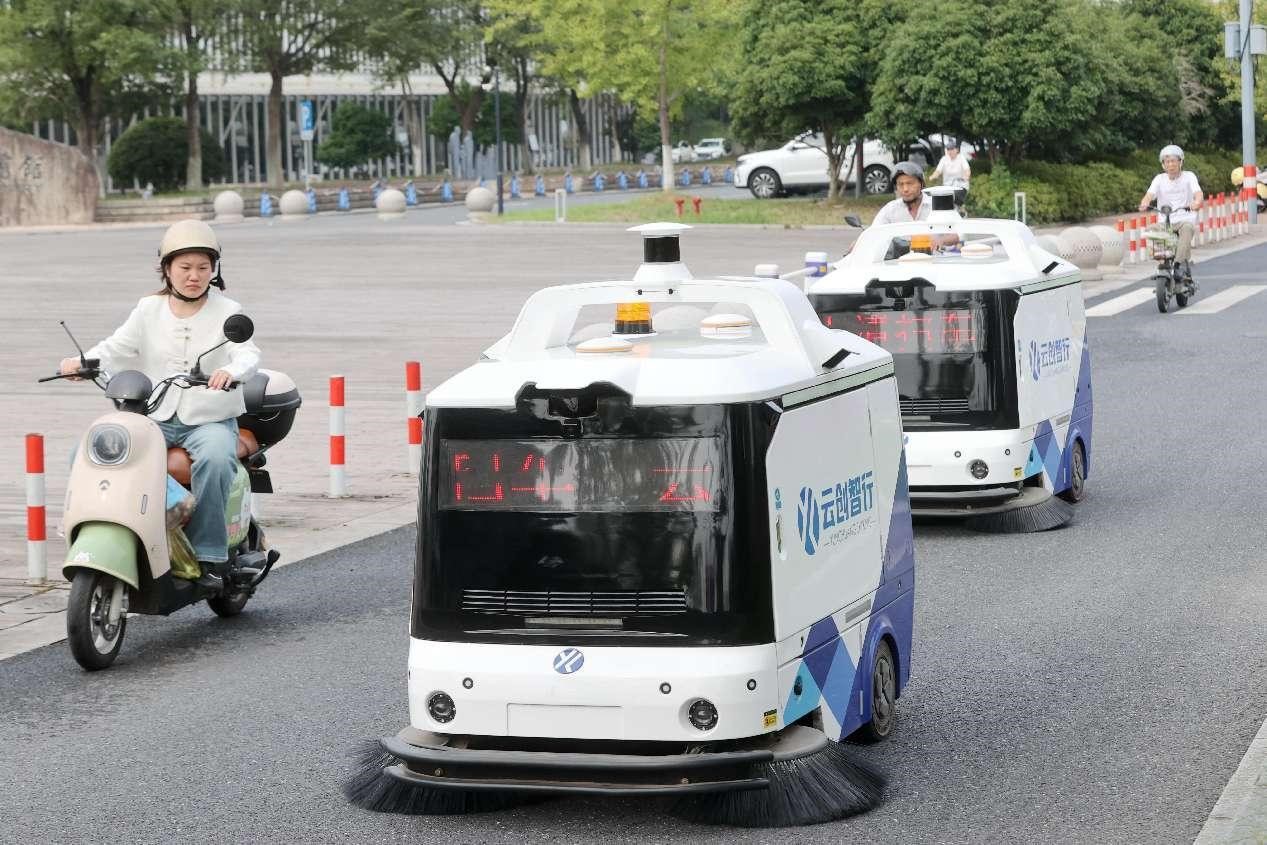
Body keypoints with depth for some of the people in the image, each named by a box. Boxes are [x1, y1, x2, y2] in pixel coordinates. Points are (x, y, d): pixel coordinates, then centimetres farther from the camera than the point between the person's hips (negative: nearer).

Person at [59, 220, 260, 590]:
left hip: (211, 418, -3)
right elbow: (118, 348, 5)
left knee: (214, 461, -37)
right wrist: (84, 362, -16)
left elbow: (248, 354, -13)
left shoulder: (227, 312, 1)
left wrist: (230, 371, -37)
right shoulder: (149, 310, 10)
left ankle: (207, 557, -28)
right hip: (155, 418, 4)